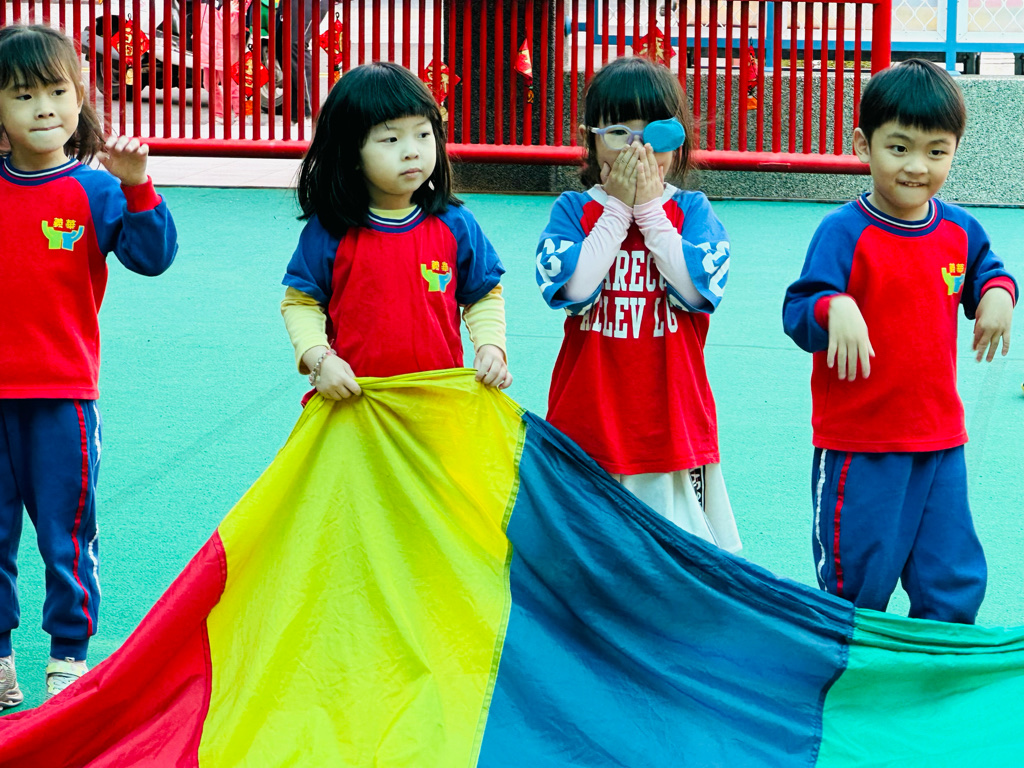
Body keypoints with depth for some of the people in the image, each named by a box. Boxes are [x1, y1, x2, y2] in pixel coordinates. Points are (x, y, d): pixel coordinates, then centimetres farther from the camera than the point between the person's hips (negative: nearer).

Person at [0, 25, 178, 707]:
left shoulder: (94, 191, -3)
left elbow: (154, 257, -12)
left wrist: (137, 187, -24)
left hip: (62, 396, -3)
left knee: (66, 537, 4)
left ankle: (69, 658, 17)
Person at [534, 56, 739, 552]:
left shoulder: (691, 211, 2)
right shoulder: (574, 210, 2)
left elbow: (695, 288, -14)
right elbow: (574, 287, -15)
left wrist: (649, 208, -10)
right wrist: (618, 208, -11)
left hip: (671, 414, 0)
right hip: (589, 416, 0)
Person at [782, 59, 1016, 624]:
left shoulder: (959, 231, 5)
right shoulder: (845, 233, -13)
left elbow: (985, 273, 23)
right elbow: (797, 311, -18)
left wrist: (997, 293, 0)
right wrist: (833, 308, -40)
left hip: (940, 439, 5)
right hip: (859, 443, -5)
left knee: (954, 581, 11)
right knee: (856, 580, 5)